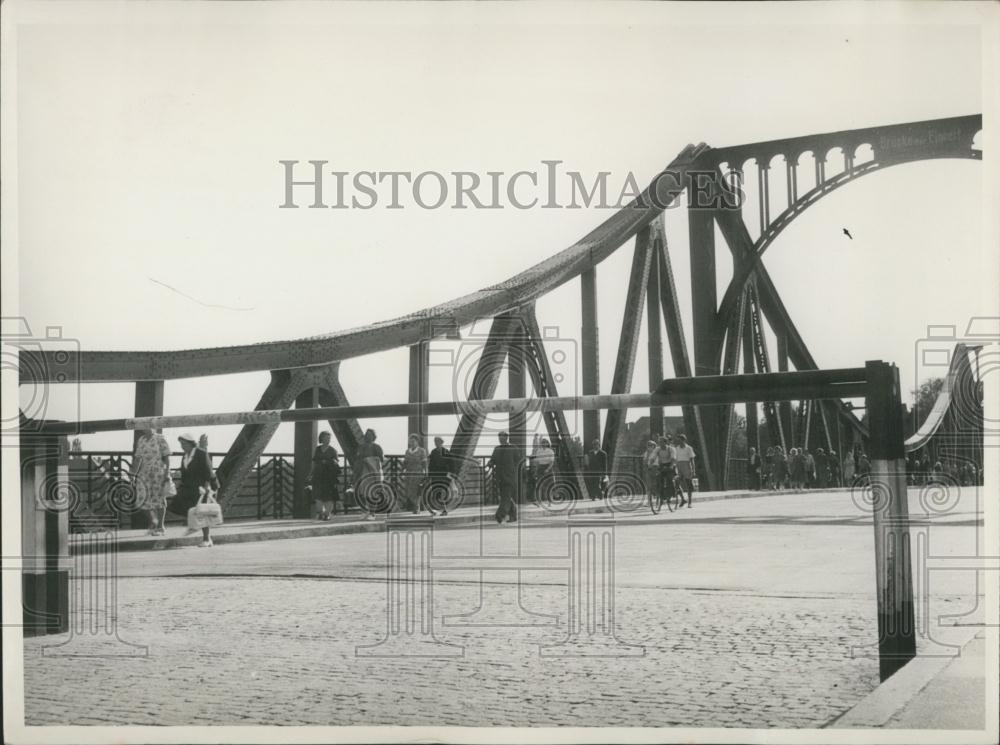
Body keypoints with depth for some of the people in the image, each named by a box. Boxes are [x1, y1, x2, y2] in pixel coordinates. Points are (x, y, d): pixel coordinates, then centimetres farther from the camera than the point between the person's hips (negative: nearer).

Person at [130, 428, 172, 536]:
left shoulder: (160, 439, -5)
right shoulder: (141, 440, 10)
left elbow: (166, 458, -7)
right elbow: (137, 458, 13)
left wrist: (167, 474, -13)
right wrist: (133, 475, 10)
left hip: (159, 473, -4)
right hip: (145, 473, 4)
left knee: (159, 499, 1)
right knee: (146, 499, 2)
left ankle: (160, 527, 10)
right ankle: (153, 522, 23)